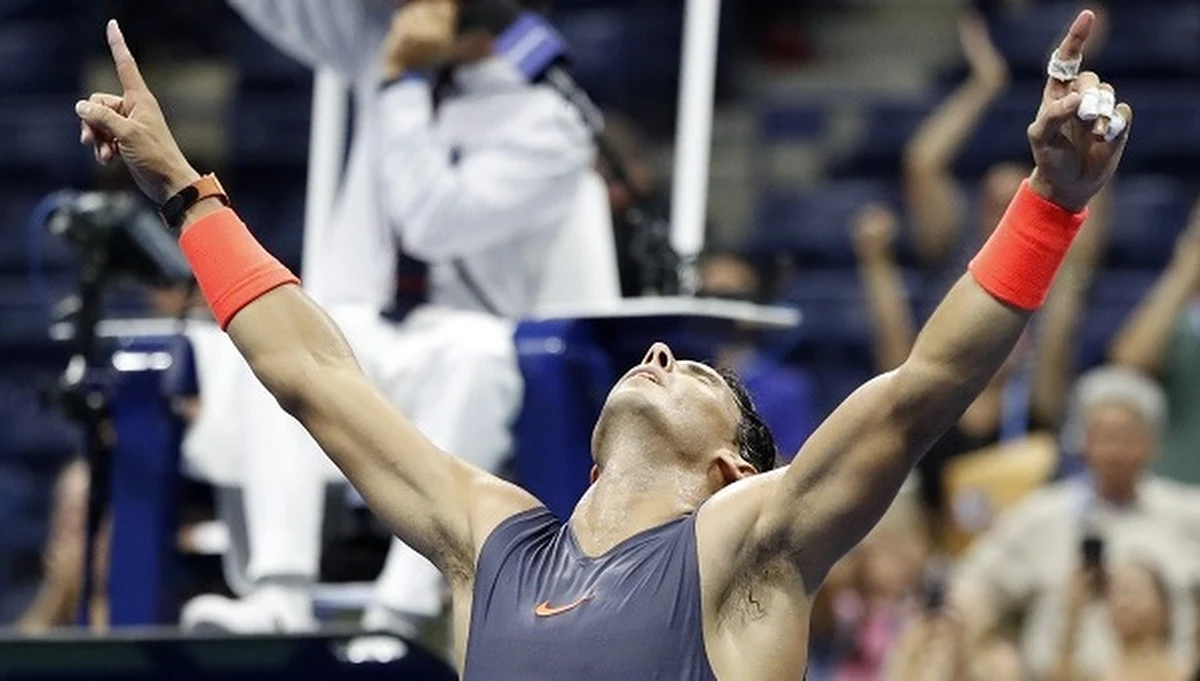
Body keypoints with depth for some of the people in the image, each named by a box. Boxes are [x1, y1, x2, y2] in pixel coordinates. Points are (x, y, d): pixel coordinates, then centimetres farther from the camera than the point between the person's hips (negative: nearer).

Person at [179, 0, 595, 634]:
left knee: (471, 345, -38)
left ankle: (401, 612, -44)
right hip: (344, 340, 3)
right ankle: (280, 595, -45)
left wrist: (403, 84, -17)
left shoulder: (547, 126, -8)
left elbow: (433, 222, -21)